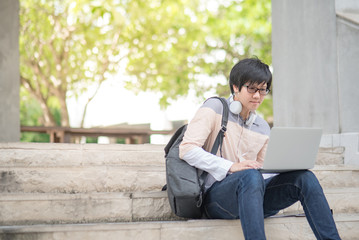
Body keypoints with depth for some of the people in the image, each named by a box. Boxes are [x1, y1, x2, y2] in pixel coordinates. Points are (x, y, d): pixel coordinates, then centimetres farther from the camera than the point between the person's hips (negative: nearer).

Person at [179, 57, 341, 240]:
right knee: (250, 176, -38)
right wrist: (230, 167, -21)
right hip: (215, 196, -5)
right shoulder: (215, 108, 2)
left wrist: (283, 168, -3)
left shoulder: (262, 128, 19)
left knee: (304, 177, -17)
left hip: (251, 195, 6)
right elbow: (187, 149, -10)